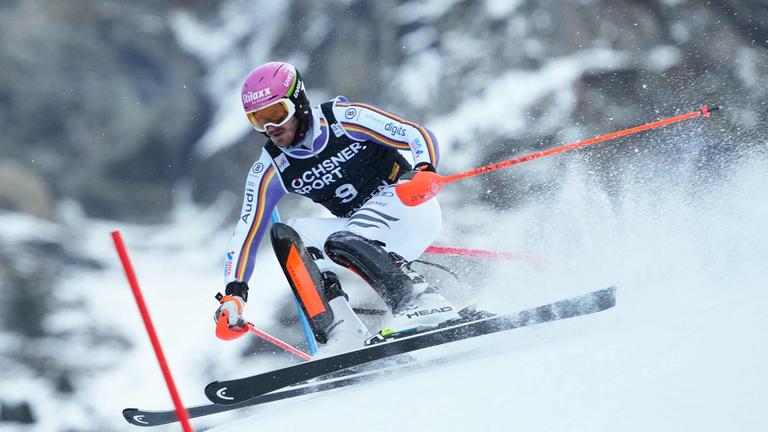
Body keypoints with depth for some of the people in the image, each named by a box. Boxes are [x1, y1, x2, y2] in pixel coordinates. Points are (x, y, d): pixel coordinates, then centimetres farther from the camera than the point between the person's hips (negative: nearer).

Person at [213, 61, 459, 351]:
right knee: (285, 234, -17)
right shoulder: (269, 171, -2)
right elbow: (246, 234, -1)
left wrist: (424, 172, -35)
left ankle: (422, 302, -35)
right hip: (359, 229, 6)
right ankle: (341, 333, -29)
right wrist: (234, 293, -13)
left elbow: (421, 136, -14)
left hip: (408, 204, -6)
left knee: (341, 243, -31)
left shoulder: (344, 119, -14)